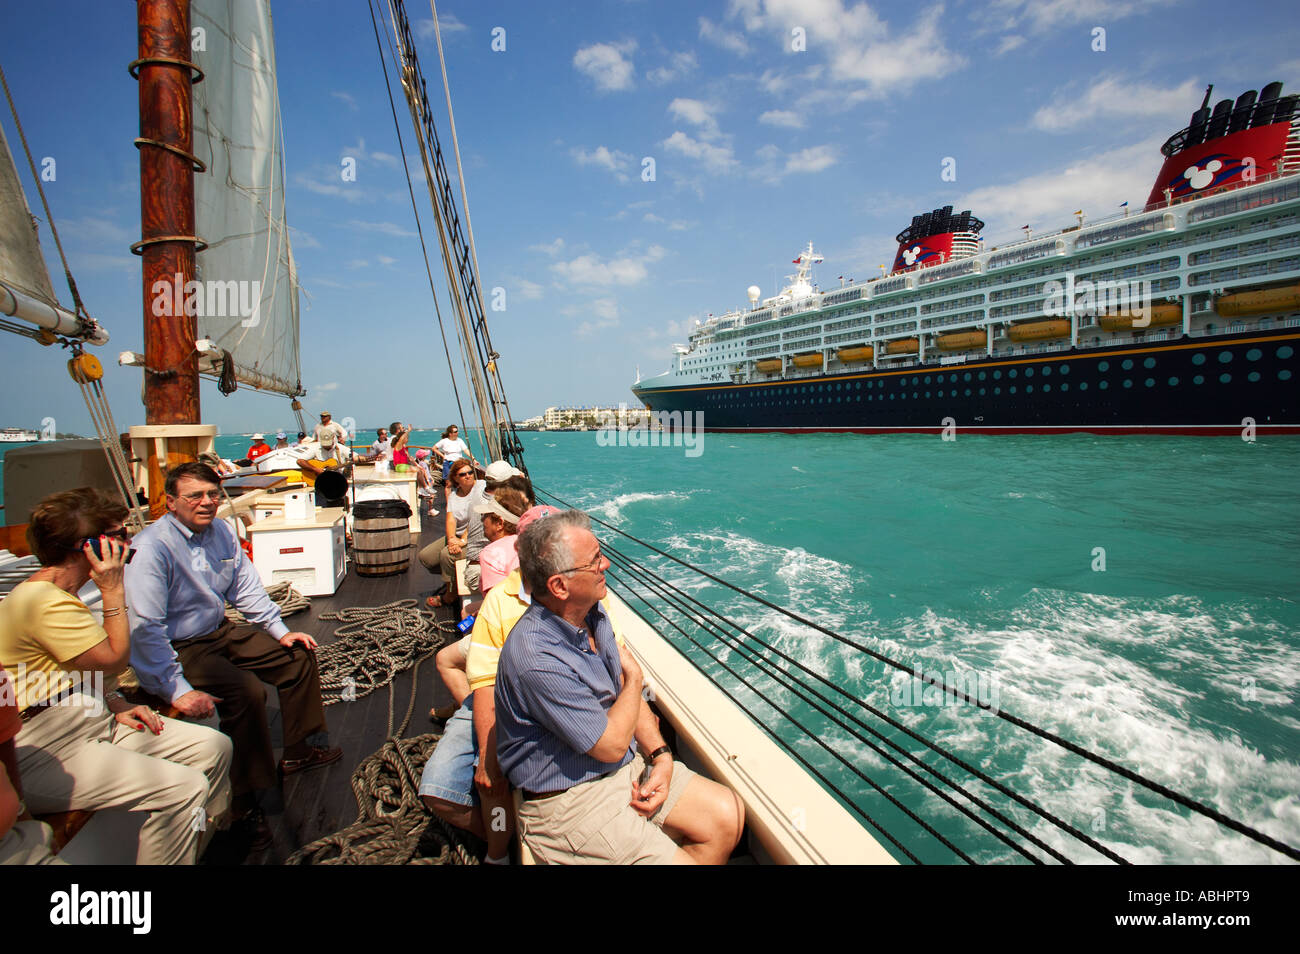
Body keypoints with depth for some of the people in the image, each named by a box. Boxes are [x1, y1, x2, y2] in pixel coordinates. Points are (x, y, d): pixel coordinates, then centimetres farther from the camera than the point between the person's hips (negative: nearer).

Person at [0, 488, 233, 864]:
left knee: (213, 746, 2)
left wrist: (115, 704, 5)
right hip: (45, 757, -10)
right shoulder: (44, 603, -23)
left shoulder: (53, 593, 12)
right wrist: (114, 589, -15)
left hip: (93, 722, 10)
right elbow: (114, 659, -17)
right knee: (184, 788, -25)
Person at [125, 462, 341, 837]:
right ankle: (244, 797, -10)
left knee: (300, 655, 5)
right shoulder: (152, 547, -23)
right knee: (247, 691, -29)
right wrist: (178, 691, -30)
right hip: (179, 649, -8)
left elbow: (246, 587, 12)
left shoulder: (221, 531, 0)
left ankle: (300, 751, 21)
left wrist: (280, 631, 5)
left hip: (221, 631, 8)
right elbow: (145, 629, -27)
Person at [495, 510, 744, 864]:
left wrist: (661, 756, -6)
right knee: (679, 859, -15)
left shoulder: (592, 612, -1)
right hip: (568, 801, -8)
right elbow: (611, 745, -22)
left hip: (626, 766, 8)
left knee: (728, 817, 2)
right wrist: (634, 677, -7)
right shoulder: (536, 658, -30)